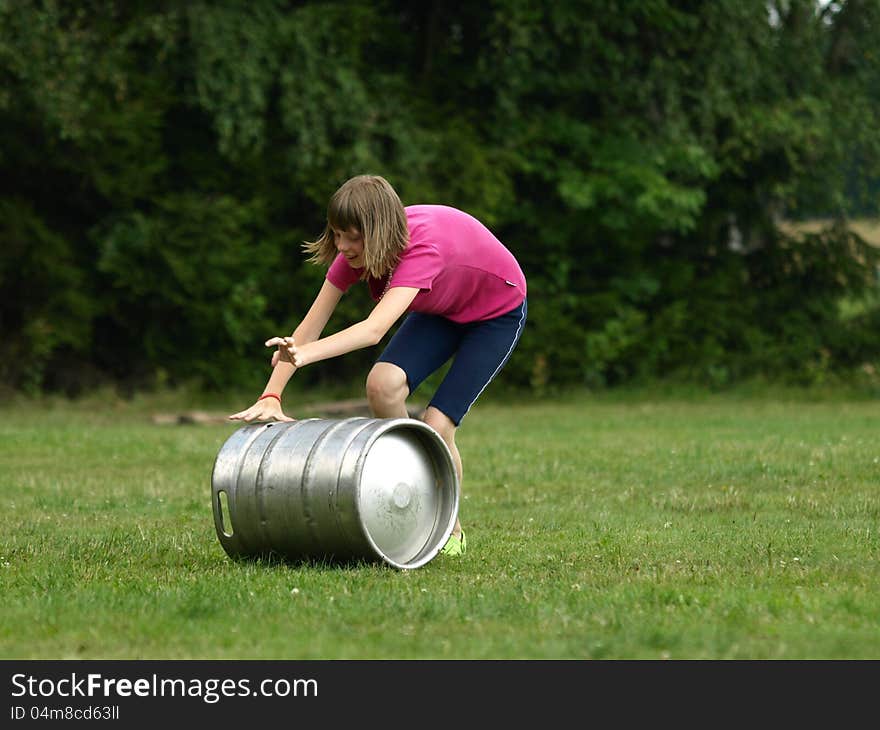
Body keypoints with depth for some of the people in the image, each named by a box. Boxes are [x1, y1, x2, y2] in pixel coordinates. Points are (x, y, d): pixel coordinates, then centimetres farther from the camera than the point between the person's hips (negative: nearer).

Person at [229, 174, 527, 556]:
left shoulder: (423, 245, -40)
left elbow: (375, 329, -53)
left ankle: (450, 532, 11)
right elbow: (310, 326, -21)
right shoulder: (357, 250, -21)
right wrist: (270, 397, -31)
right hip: (440, 309, 6)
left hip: (498, 312, -6)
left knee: (436, 425, -16)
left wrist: (305, 354, -67)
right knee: (383, 384, -23)